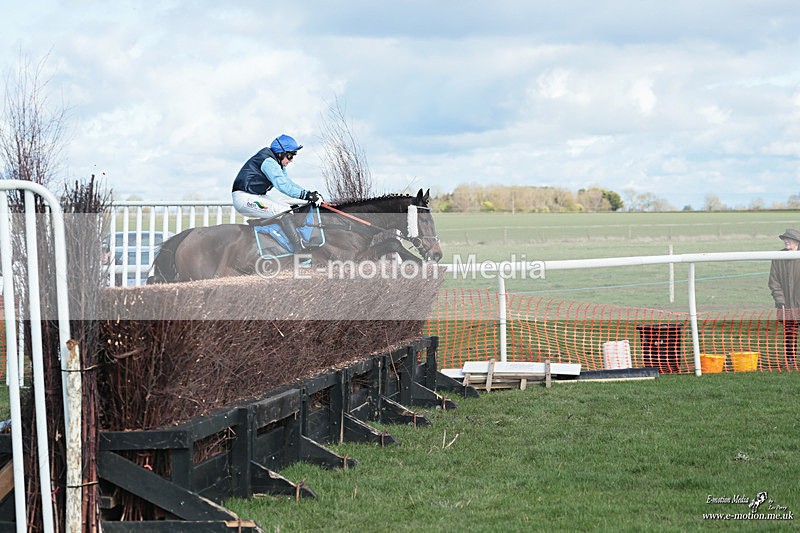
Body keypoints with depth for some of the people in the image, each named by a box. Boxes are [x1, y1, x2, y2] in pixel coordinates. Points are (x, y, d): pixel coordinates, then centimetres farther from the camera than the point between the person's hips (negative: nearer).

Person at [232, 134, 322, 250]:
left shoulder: (276, 163, 14)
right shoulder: (269, 162, -19)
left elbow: (288, 182, 13)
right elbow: (282, 185, -30)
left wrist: (310, 193, 0)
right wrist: (306, 195, -33)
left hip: (257, 196, 11)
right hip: (245, 198, -11)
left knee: (287, 208, 11)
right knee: (283, 212, -21)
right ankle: (301, 250, -27)